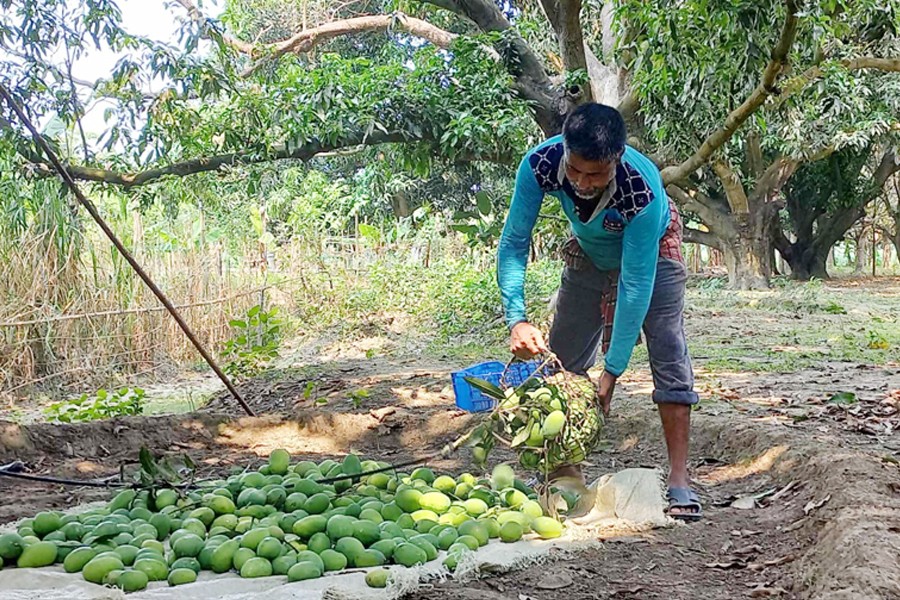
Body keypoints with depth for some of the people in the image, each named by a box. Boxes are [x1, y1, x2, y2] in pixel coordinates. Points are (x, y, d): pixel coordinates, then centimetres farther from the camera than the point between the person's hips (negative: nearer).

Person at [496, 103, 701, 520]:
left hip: (651, 253, -3)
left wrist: (613, 369, -38)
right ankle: (566, 474, 14)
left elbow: (636, 283, -39)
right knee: (560, 360, 2)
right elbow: (514, 242, -26)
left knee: (670, 361, -15)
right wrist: (517, 318, -39)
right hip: (589, 254, 4)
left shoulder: (642, 188, -43)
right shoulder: (540, 164, -35)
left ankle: (679, 482, -10)